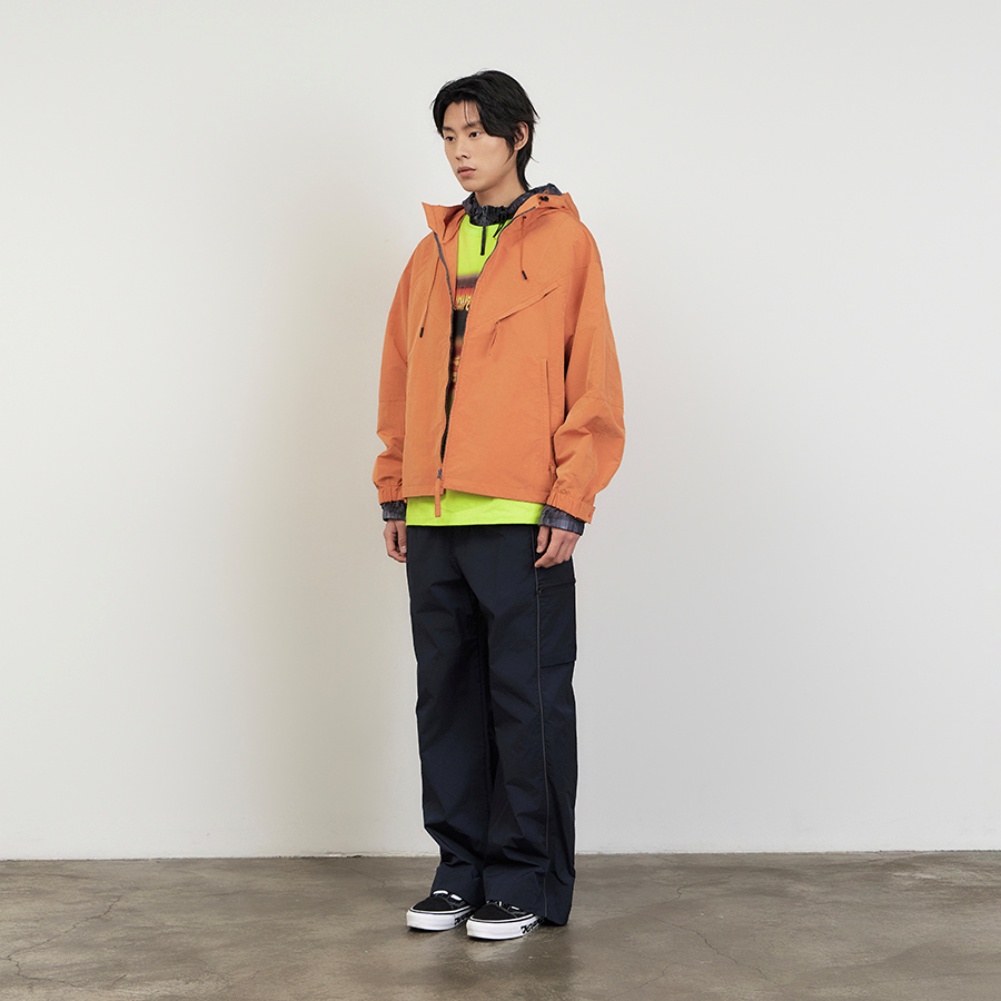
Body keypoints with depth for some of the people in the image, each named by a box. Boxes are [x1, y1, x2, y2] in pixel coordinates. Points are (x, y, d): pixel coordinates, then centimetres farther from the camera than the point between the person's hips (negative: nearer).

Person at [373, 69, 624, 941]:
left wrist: (570, 502, -11)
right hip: (435, 517, 6)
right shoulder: (432, 252, 17)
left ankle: (528, 883, 12)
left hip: (523, 517, -6)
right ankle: (462, 869, 22)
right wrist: (396, 493, 12)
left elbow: (593, 379, -5)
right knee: (448, 697, 10)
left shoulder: (564, 240, 1)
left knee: (527, 699, 0)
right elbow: (401, 378, 18)